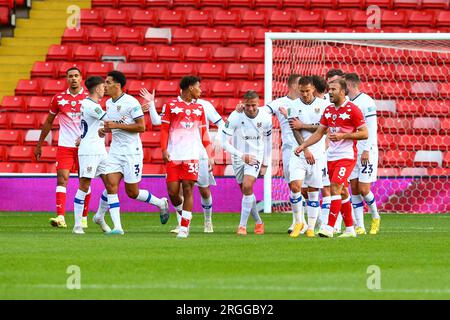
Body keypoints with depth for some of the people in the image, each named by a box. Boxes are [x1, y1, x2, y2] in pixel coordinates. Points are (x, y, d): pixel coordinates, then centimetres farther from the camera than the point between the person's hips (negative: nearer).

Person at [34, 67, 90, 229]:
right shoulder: (58, 99, 4)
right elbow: (48, 122, 14)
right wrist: (39, 145, 16)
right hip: (65, 145, 0)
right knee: (62, 179, -12)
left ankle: (84, 218, 16)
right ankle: (60, 217, -20)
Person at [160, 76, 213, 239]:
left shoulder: (199, 108, 13)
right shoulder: (171, 105, 5)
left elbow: (203, 133, 17)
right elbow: (164, 129, 4)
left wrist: (209, 155, 12)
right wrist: (164, 150, -6)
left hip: (192, 156, 1)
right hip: (173, 156, -1)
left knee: (188, 189, -6)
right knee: (173, 192, -4)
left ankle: (184, 227, -2)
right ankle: (183, 215, 25)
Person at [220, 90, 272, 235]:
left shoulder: (265, 118, -11)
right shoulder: (235, 117, -19)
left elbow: (267, 140, 6)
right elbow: (224, 141, -19)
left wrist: (265, 164, 9)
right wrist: (242, 155, -26)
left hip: (256, 156, -1)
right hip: (238, 157, 1)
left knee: (247, 186, -21)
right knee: (246, 191, 8)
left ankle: (242, 225, -16)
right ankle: (258, 222, 30)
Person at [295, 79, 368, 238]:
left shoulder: (352, 110, -9)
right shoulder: (328, 110, 12)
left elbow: (364, 134, -10)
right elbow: (319, 133, 17)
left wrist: (343, 136, -19)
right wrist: (303, 145, 6)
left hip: (347, 156, -7)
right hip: (332, 157, 7)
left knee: (335, 188, -18)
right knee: (342, 192, 10)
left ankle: (329, 228, -20)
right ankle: (350, 229, 17)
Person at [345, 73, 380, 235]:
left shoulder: (366, 102, -11)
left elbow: (371, 129, -15)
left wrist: (367, 150, -20)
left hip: (366, 152, -7)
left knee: (363, 190, -8)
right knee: (354, 189, 2)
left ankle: (375, 217, 16)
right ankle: (360, 226, 5)